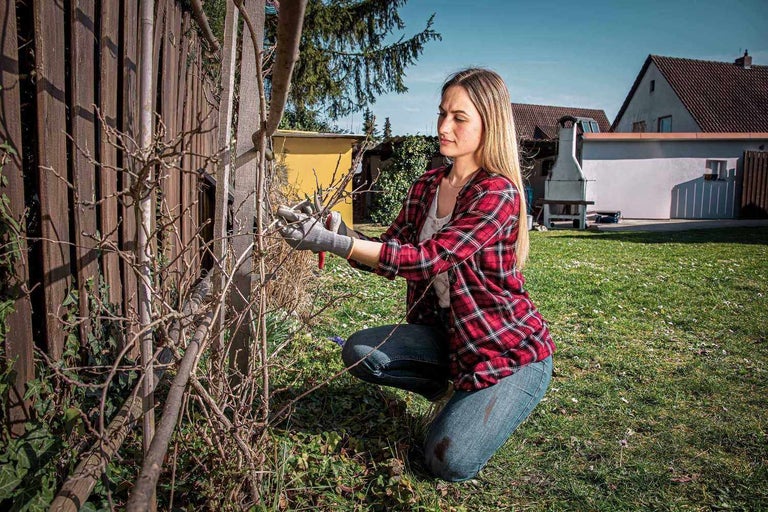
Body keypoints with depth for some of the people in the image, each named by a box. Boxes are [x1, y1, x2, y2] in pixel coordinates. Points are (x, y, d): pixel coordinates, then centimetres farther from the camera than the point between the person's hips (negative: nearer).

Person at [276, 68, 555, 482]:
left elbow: (428, 259, -32)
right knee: (359, 353, -13)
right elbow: (390, 253, 1)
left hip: (511, 350, -6)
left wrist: (336, 243, -40)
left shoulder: (499, 194, -21)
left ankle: (491, 401, 15)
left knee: (450, 464, -15)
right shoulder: (427, 185, 2)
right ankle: (455, 387, 10)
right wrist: (343, 235, -20)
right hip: (450, 334, 6)